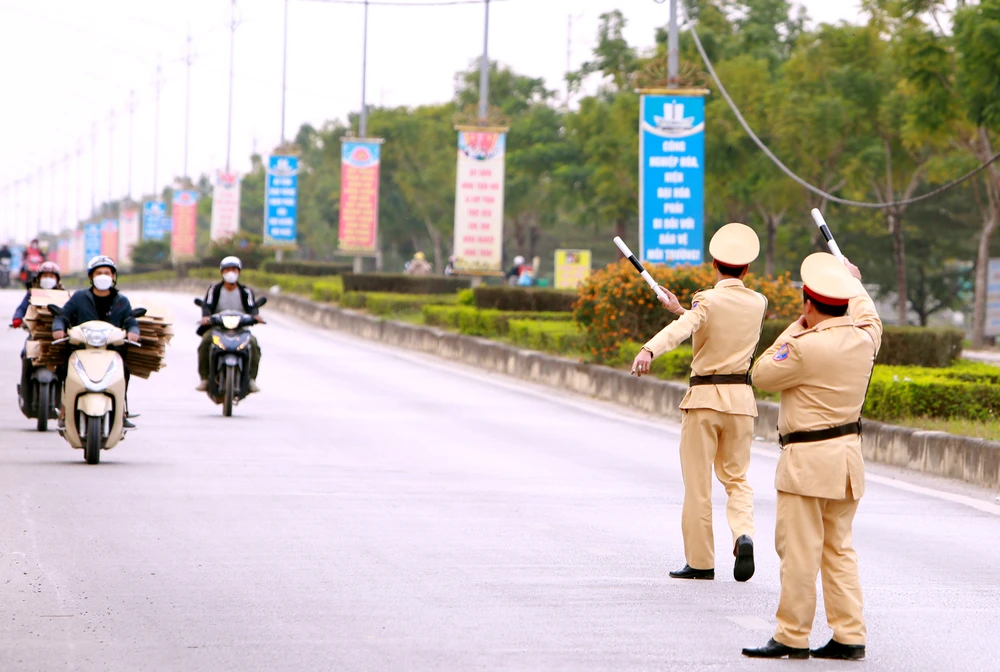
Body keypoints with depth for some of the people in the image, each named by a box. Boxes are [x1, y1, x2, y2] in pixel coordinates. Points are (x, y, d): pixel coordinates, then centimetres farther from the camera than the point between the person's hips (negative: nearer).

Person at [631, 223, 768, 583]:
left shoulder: (707, 300, -9)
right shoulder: (758, 303, 6)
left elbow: (683, 328, -30)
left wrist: (649, 349, -44)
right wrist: (681, 310, 27)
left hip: (704, 396, -4)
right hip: (741, 398, 4)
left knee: (697, 483, 4)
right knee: (737, 476, 15)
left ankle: (700, 562, 7)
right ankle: (743, 534, -12)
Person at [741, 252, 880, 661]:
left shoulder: (806, 347, -19)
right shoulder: (864, 338, 2)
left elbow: (762, 375, -5)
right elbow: (867, 315, 27)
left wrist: (795, 329, 1)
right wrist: (853, 282, 46)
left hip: (807, 459, -8)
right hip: (847, 455, 8)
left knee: (799, 551, -2)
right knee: (839, 550, 12)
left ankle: (792, 637, 1)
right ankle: (850, 636, 10)